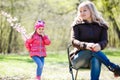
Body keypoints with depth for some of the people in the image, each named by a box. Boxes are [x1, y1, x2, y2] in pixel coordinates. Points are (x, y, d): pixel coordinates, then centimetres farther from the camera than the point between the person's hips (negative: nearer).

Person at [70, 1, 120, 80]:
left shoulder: (101, 25, 7)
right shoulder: (77, 25, 3)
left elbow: (105, 41, -6)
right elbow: (74, 41, -11)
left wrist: (99, 45, -33)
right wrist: (86, 45, -33)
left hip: (94, 57, 1)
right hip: (79, 57, -1)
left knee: (96, 60, -38)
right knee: (93, 50, -34)